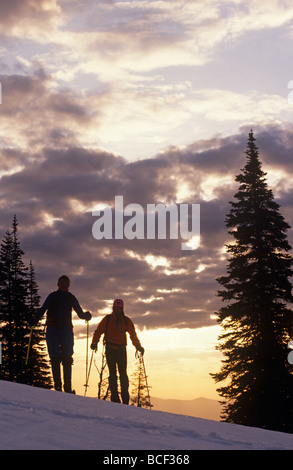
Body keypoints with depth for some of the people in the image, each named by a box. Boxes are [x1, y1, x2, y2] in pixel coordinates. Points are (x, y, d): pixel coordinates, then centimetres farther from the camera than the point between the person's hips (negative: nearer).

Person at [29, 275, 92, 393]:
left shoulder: (71, 298, 17)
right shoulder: (52, 296, 14)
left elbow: (80, 313, 15)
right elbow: (42, 310, 4)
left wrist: (86, 315, -8)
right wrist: (34, 320, -13)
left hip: (66, 330, 1)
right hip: (52, 330, -1)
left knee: (67, 359, -8)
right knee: (55, 358, -13)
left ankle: (68, 387, -7)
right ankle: (57, 386, -13)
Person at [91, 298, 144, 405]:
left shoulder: (127, 321, 7)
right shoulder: (107, 319, 2)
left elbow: (133, 335, 12)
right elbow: (98, 331, 3)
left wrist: (138, 347, 1)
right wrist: (94, 343, -12)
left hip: (121, 349, 1)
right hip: (110, 349, -1)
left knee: (123, 373, -2)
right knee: (113, 373, -6)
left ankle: (125, 399, 1)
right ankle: (114, 397, -6)